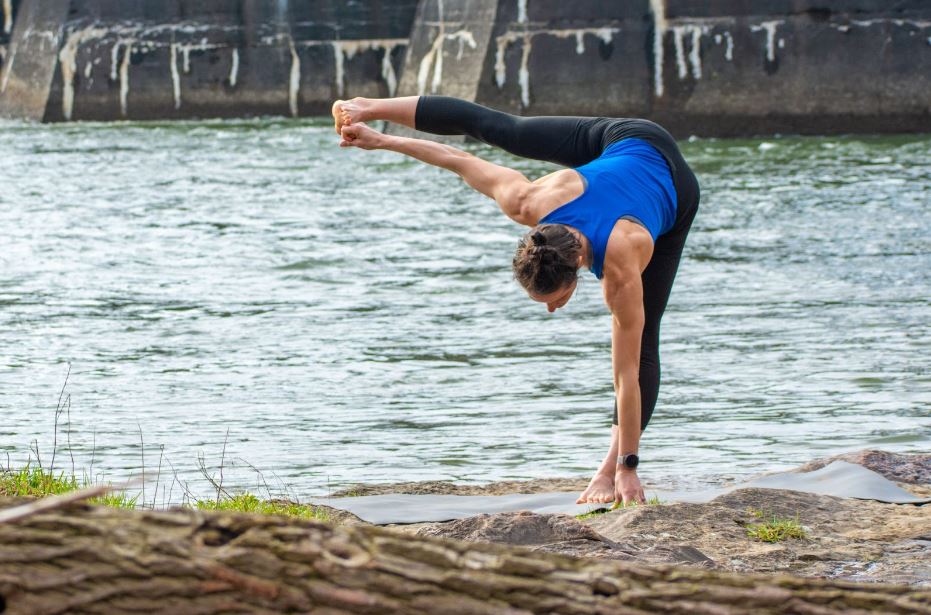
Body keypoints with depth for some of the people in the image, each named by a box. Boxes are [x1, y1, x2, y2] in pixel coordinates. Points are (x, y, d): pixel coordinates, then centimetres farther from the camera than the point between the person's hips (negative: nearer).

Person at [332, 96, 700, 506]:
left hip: (673, 190, -4)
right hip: (619, 142, 4)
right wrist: (382, 141, -6)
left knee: (642, 338, -12)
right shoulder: (525, 204, -37)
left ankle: (610, 467, -3)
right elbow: (461, 161, -19)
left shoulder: (621, 274, -44)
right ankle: (372, 108, 46)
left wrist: (625, 467, -33)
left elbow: (627, 374, -37)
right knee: (495, 127, 24)